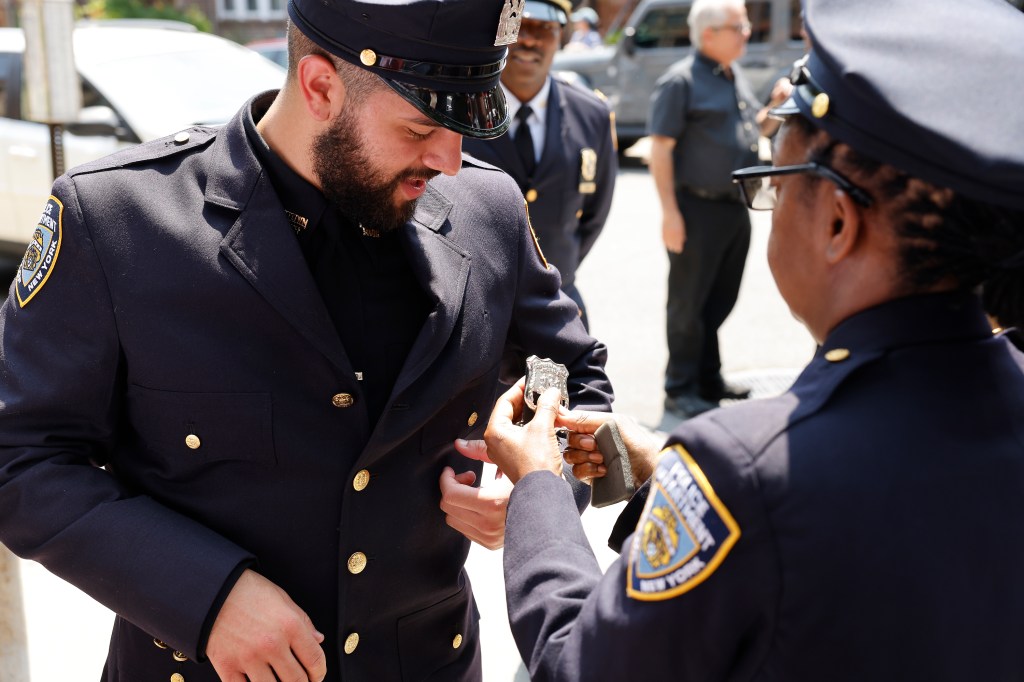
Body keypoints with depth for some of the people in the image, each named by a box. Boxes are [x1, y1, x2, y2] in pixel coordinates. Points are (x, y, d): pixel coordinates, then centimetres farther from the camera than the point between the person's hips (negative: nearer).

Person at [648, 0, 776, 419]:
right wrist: (670, 211, -20)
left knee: (721, 300, 14)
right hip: (698, 208, -8)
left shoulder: (737, 79, 14)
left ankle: (709, 380, 26)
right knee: (688, 303, 1)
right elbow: (660, 149, -14)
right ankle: (680, 390, 10)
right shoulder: (682, 80, -10)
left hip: (736, 208, 8)